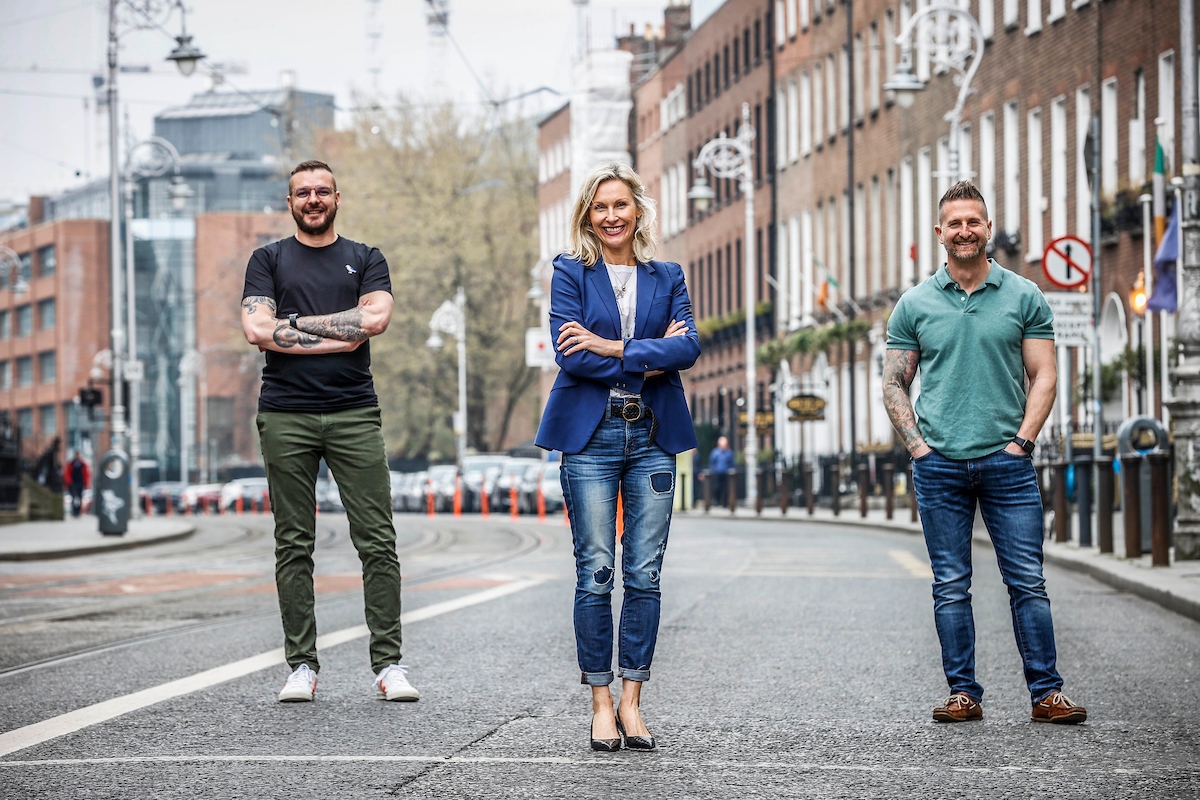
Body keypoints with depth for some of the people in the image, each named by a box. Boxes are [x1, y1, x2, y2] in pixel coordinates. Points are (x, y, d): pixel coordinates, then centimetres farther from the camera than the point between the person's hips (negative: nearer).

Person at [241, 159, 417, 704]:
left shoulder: (366, 260, 14)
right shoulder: (269, 261, 12)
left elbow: (375, 317, -5)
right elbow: (257, 329, -3)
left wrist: (296, 322, -6)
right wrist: (338, 333, -6)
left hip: (353, 413, 0)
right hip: (286, 417, 0)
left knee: (377, 541, -5)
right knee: (293, 546, 1)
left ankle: (388, 664, -2)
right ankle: (302, 665, 7)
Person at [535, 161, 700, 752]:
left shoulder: (666, 277, 13)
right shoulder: (571, 273, 5)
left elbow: (688, 347, -3)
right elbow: (571, 354, -8)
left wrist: (612, 347, -12)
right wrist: (649, 360, -8)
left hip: (652, 436, 2)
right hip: (591, 435, -2)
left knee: (644, 574, 0)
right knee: (595, 572, -3)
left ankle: (631, 702, 6)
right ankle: (600, 704, 3)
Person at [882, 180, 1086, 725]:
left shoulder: (1023, 297, 6)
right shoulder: (915, 305, 8)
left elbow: (1043, 375, 5)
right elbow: (894, 384, 9)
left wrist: (1022, 439, -6)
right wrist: (917, 444, -3)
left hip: (1007, 462, -1)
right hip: (939, 466, 1)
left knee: (1027, 582, -2)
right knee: (951, 587, 3)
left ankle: (1046, 692, 1)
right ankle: (963, 693, 9)